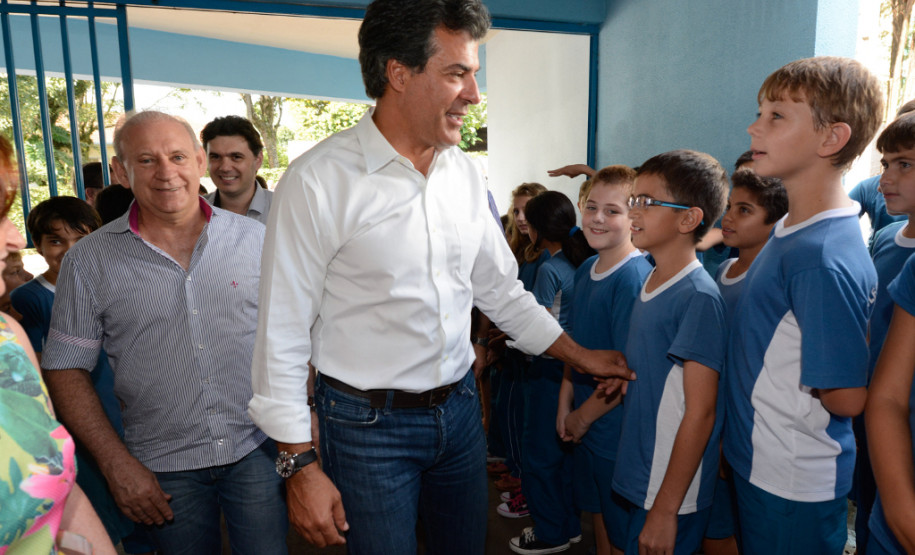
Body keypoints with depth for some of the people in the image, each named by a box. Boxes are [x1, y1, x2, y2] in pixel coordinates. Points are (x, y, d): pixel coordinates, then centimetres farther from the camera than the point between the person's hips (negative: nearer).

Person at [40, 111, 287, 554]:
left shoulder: (255, 238, -1)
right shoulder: (89, 260, -2)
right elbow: (66, 369, 2)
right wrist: (116, 463, -5)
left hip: (258, 450, 0)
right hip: (164, 467, 1)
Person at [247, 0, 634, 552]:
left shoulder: (466, 174, 1)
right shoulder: (319, 180, -17)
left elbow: (500, 289, 11)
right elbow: (283, 335, -13)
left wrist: (581, 355, 13)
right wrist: (301, 465, -11)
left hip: (460, 408, 6)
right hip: (369, 424, -5)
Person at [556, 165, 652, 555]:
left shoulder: (635, 278, -22)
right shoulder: (585, 270, 4)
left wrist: (584, 415, -12)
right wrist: (565, 402, 8)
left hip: (617, 423, -7)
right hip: (584, 421, 7)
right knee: (597, 512, 25)